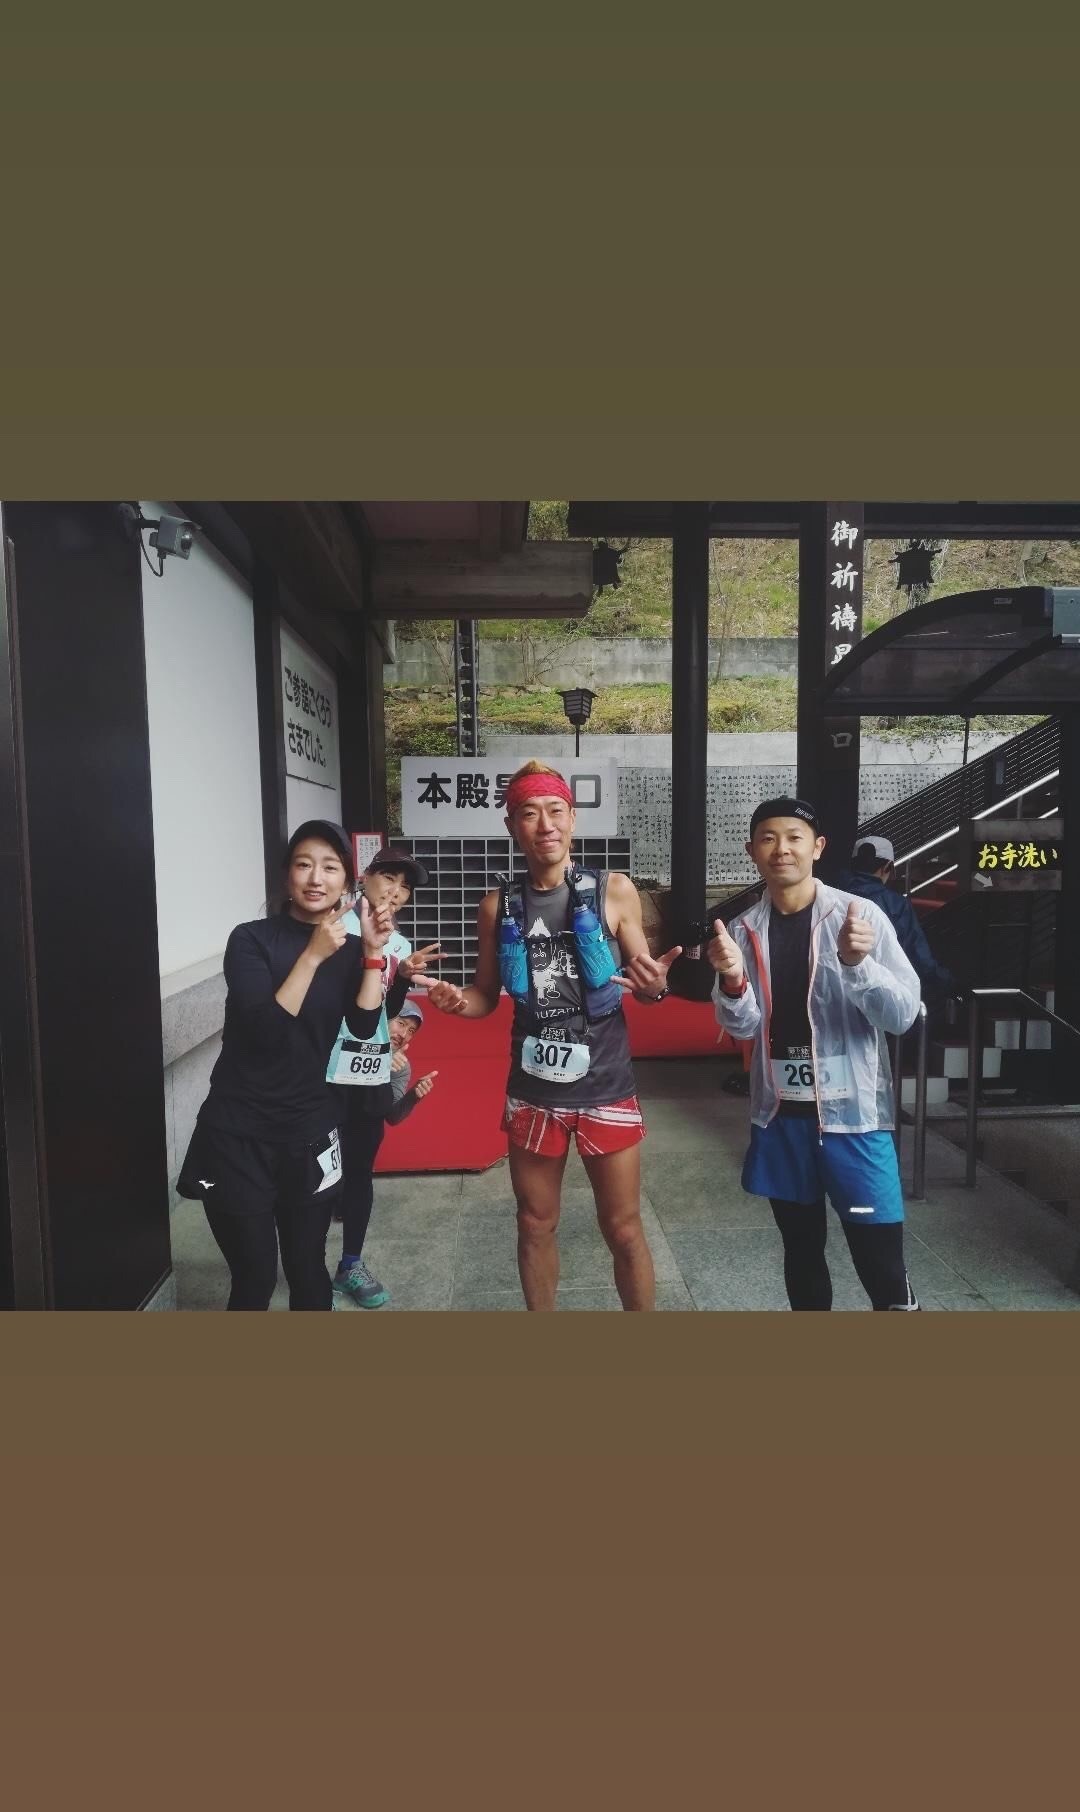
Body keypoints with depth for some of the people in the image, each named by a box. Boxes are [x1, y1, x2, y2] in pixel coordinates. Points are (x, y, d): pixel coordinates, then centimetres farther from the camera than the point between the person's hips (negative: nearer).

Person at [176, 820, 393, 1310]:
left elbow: (364, 1026, -11)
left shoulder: (347, 949, 2)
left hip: (309, 1130, 3)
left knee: (307, 1269, 14)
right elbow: (265, 1029, -20)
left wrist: (372, 952, -18)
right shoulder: (252, 939, -9)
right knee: (255, 1277, 5)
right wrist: (312, 956, -24)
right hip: (239, 1132, -3)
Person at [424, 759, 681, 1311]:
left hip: (605, 1087, -2)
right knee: (536, 1224, 18)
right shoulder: (498, 905, -2)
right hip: (532, 1091, 2)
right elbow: (487, 995, 8)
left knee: (623, 1230, 12)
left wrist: (655, 985, -23)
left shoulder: (614, 891, -8)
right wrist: (457, 1000, -14)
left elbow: (642, 982, 0)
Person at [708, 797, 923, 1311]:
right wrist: (732, 980, -24)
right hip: (780, 1117, 3)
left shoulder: (861, 915, -8)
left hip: (852, 1115, -3)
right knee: (801, 1250, 18)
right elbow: (743, 1027, -3)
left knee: (882, 1265, 2)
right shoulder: (743, 929, 1)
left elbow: (903, 1014, -11)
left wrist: (857, 963, -29)